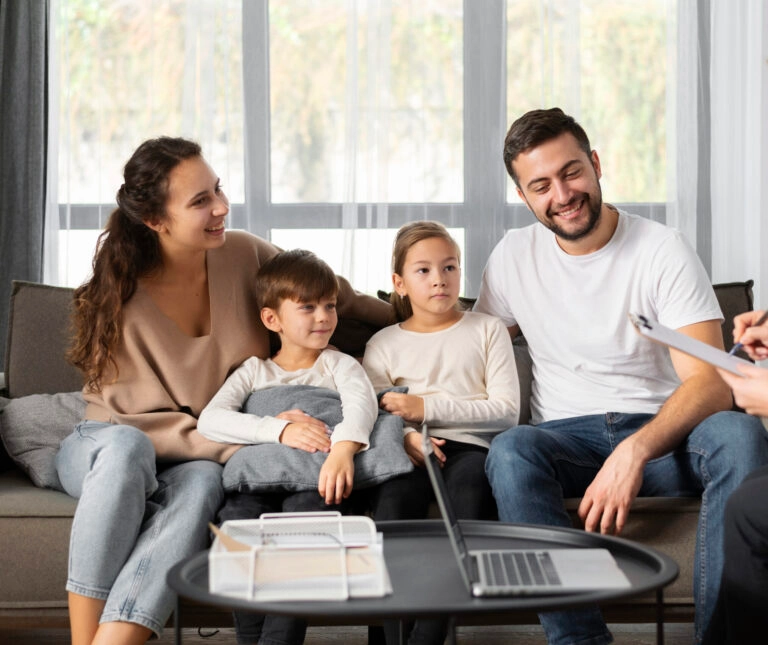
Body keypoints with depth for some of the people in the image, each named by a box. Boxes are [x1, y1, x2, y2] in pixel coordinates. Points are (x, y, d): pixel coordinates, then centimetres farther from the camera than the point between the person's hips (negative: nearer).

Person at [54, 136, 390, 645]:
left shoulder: (243, 253, -6)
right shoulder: (120, 298, -18)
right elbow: (141, 425, -19)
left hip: (205, 461, 2)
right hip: (103, 453, -2)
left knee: (200, 483, -35)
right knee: (125, 449, -39)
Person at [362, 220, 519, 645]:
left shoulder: (486, 330, 15)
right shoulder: (384, 344, 18)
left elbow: (507, 410, 4)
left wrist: (427, 407, -5)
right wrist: (403, 435, -16)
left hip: (470, 446, -1)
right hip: (409, 452, 1)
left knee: (470, 490, -36)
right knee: (391, 499, -34)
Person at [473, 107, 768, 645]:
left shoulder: (663, 250, -4)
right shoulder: (513, 257, 8)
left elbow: (710, 384, -14)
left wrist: (635, 451, -32)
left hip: (666, 434, -1)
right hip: (569, 439, 2)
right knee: (510, 450, -32)